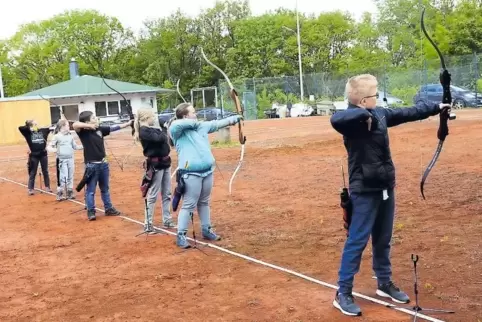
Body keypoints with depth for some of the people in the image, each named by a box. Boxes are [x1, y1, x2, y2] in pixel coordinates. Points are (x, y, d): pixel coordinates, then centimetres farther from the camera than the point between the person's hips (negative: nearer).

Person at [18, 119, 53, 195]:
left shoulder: (43, 130, 3)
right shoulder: (28, 132, -4)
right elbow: (20, 128, -17)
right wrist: (28, 127, -11)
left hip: (43, 154, 2)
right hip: (34, 155, -2)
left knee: (45, 172, 13)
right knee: (32, 173, 8)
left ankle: (47, 187, 25)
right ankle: (30, 189, 16)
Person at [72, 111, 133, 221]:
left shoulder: (100, 129, 5)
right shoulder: (84, 132, -12)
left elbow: (114, 128, 10)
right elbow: (75, 125, -30)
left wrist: (128, 123, 9)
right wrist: (89, 126, -25)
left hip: (103, 163, 6)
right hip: (91, 165, -6)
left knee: (105, 188, 17)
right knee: (90, 190, 1)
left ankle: (109, 209, 28)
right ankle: (90, 212, 10)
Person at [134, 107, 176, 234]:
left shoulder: (154, 128, 12)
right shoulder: (144, 131, -13)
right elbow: (159, 139, -24)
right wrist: (163, 131, -6)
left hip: (165, 163, 9)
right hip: (155, 165, -9)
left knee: (167, 194, 13)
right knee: (152, 196, -3)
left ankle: (167, 221, 22)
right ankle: (148, 225, 4)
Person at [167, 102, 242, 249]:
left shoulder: (202, 126, 13)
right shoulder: (178, 131, -8)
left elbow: (218, 123, 22)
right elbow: (175, 124, -29)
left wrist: (236, 118, 27)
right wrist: (194, 122, -14)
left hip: (207, 171, 7)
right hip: (191, 174, -7)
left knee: (204, 203, 19)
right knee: (189, 205, -5)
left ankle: (206, 230, 31)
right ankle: (181, 236, 3)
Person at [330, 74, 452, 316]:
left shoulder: (380, 114, 6)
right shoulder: (353, 120, -19)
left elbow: (406, 113, 20)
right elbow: (336, 119, -42)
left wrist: (436, 108, 28)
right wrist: (364, 114, -32)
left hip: (385, 187, 8)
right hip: (365, 191, -8)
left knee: (383, 240, 19)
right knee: (357, 241, -3)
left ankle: (385, 283, 35)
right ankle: (343, 294, 6)